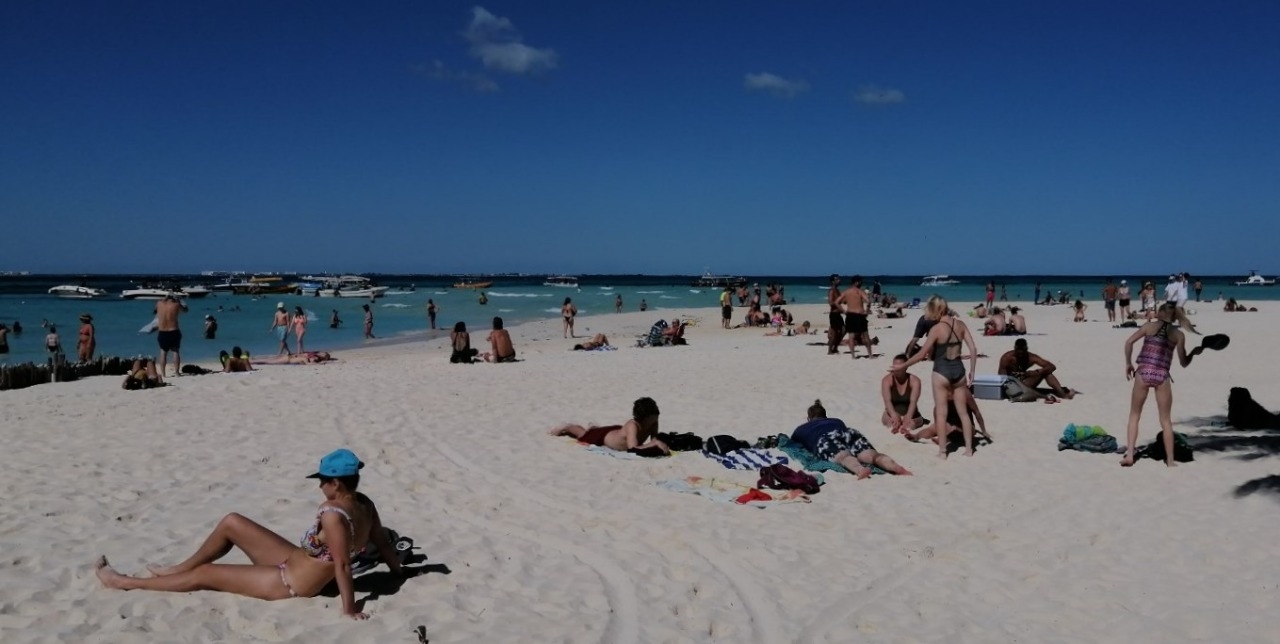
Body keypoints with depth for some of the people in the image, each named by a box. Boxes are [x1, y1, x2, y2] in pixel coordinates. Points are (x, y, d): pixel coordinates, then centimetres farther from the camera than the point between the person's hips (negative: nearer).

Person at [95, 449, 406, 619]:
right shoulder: (364, 504, -8)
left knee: (204, 575, 4)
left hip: (290, 583, -9)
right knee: (230, 523, 12)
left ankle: (125, 582, 23)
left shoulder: (333, 514, -34)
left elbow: (343, 564, -34)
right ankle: (180, 567, 34)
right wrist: (398, 571, 14)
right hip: (295, 562, 9)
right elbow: (383, 543, 1)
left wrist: (348, 608, -29)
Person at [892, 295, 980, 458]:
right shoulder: (960, 324, 2)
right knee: (963, 412, 14)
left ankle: (942, 451, 6)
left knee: (941, 413, 4)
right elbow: (973, 349, 1)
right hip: (958, 370, 5)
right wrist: (971, 371, 9)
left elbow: (922, 354, -12)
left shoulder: (937, 328, -14)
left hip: (942, 372, -5)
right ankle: (969, 448, 18)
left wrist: (903, 366, -3)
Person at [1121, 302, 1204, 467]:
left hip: (1143, 372, 0)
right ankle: (1170, 461, 12)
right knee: (1165, 420, 10)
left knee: (1134, 415, 11)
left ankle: (1129, 454, 1)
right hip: (1162, 376, 1)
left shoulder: (1149, 326, 9)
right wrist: (1194, 352, 24)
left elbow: (1129, 342, 0)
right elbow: (1183, 363, 8)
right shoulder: (1179, 335, 9)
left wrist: (1128, 364, 9)